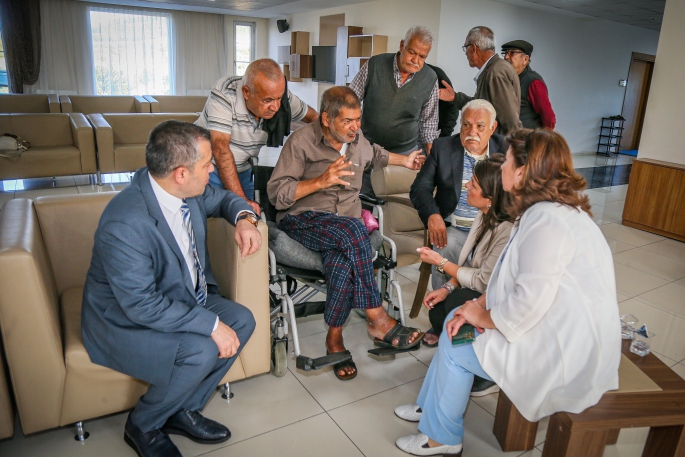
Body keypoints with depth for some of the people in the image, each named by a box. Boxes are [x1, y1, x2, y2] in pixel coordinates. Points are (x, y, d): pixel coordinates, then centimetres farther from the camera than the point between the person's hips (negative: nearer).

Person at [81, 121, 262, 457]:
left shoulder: (186, 190, -11)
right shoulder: (126, 225, -34)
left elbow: (221, 199, 11)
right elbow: (143, 306, -31)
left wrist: (244, 218, -12)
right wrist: (211, 324, -29)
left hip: (181, 299, 8)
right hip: (125, 323, -8)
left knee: (242, 320, -7)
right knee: (202, 350, -28)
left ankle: (182, 411, 10)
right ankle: (142, 426, 2)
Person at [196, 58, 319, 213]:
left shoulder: (283, 97, -13)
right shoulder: (225, 94, -27)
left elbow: (313, 117, 5)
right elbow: (220, 148, -30)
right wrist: (240, 199, -32)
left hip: (242, 169, 4)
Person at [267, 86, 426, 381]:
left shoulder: (357, 139, 15)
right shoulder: (302, 141, -5)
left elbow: (373, 155, 42)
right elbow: (276, 194, -12)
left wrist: (404, 161, 48)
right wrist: (321, 181, -20)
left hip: (348, 230, 4)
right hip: (303, 221, -4)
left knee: (342, 262, -33)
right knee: (353, 229, -37)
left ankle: (334, 338, -14)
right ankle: (377, 319, -27)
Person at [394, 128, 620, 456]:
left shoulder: (547, 222, -27)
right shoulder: (543, 211, 7)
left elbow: (527, 304, -30)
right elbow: (513, 279, 11)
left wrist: (483, 317, -12)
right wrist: (478, 306, -2)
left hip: (565, 355, -10)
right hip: (559, 332, 10)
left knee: (455, 349, -3)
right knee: (456, 322, 11)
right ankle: (431, 406, 29)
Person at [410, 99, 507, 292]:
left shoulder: (504, 149, 6)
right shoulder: (443, 147, 4)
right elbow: (420, 188, 2)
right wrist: (432, 215, -18)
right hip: (455, 230, 0)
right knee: (443, 250, -28)